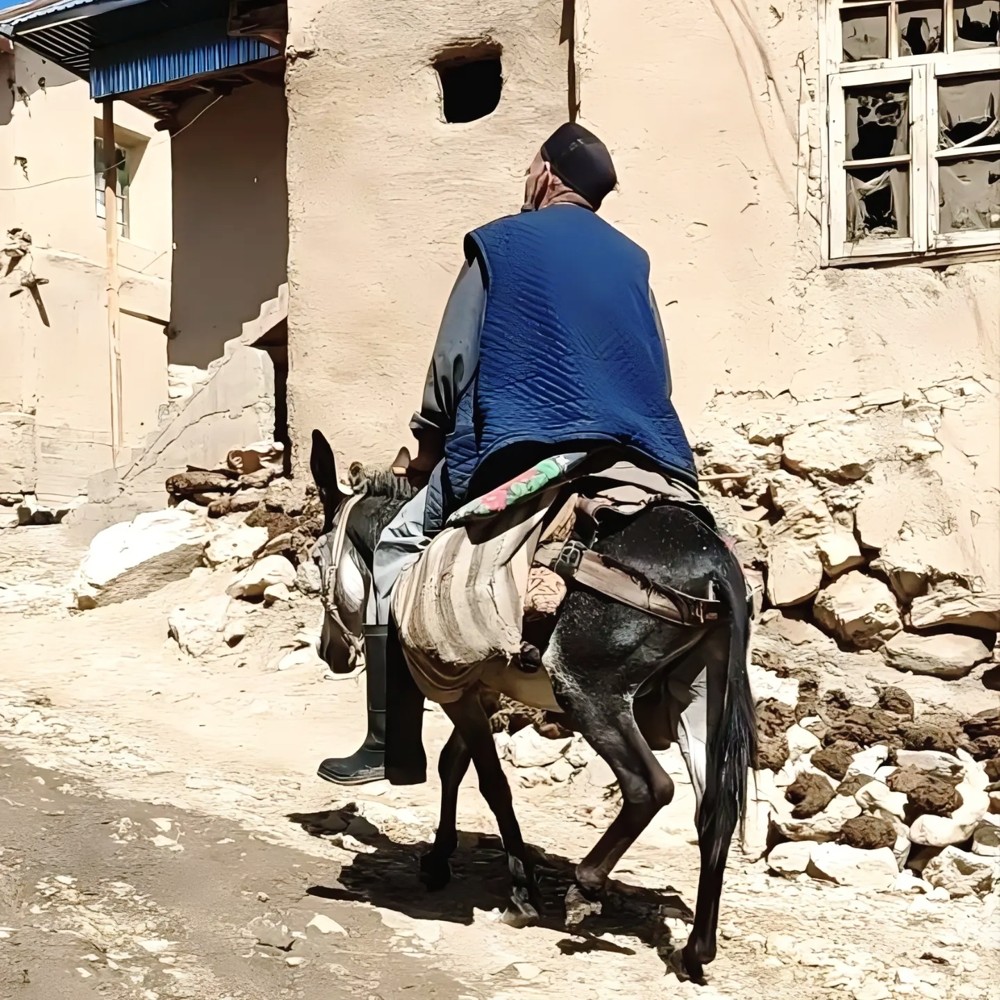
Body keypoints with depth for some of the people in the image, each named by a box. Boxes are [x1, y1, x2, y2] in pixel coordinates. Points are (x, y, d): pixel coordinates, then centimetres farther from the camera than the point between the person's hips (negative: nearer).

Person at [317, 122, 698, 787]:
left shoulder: (500, 243, 7)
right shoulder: (631, 258, 18)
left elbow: (454, 359, 4)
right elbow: (658, 372, 17)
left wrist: (429, 444, 16)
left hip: (517, 449, -4)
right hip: (640, 453, 4)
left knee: (399, 551, 9)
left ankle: (393, 745, 4)